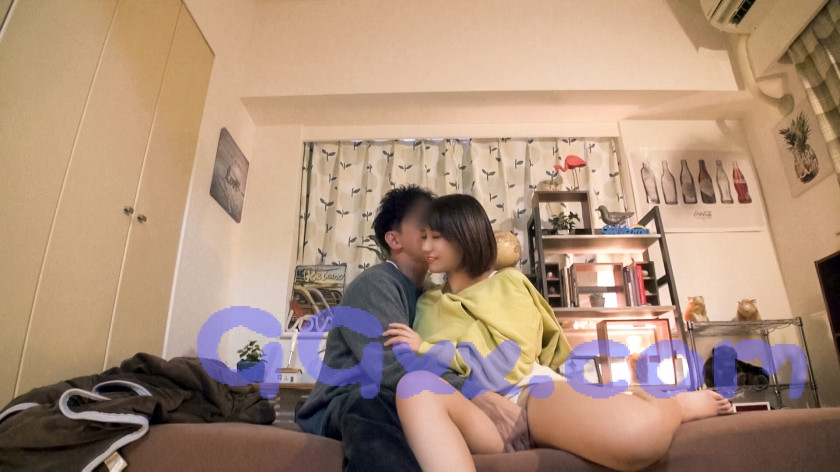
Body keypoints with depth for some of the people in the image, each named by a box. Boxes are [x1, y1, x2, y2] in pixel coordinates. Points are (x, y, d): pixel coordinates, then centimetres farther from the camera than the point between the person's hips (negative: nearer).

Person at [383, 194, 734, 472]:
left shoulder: (508, 282, 12)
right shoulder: (427, 304, 23)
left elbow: (512, 361, -3)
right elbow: (417, 368, 20)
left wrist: (428, 350, -3)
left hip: (533, 393, -1)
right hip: (477, 413, 2)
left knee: (641, 433, -32)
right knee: (415, 384, -35)